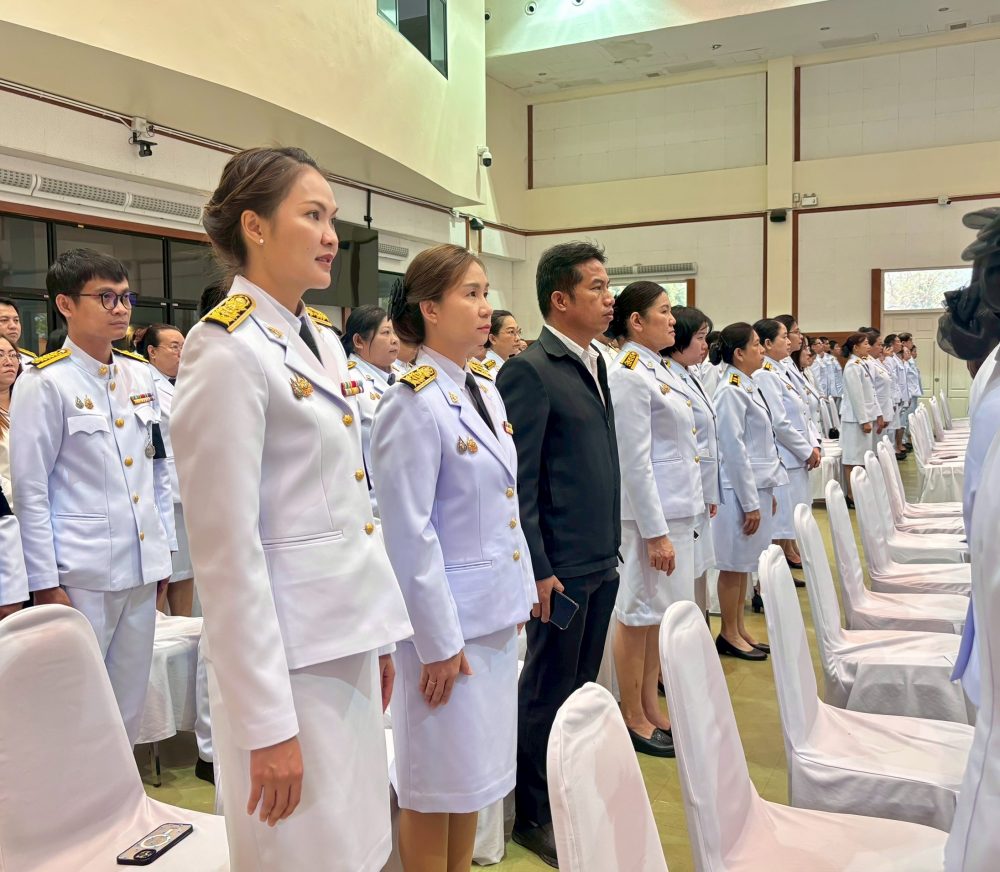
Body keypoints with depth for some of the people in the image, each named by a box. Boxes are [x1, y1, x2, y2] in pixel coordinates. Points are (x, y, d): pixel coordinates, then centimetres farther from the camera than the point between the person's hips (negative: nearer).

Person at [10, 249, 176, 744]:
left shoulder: (141, 375, 8)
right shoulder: (44, 383, -7)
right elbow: (30, 489, -8)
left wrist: (165, 546, 12)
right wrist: (45, 583, -10)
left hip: (141, 568, 5)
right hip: (82, 575, -5)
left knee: (130, 701, 15)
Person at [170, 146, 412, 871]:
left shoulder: (324, 343, 10)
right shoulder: (227, 351, -15)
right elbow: (227, 549, -18)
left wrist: (378, 634, 16)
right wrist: (266, 723, -17)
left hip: (349, 640, 8)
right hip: (287, 654, -8)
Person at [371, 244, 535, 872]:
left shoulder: (486, 390, 8)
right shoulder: (414, 404, -17)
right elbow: (409, 536, -18)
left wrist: (522, 594, 14)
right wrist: (438, 642, -15)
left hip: (499, 614, 8)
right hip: (448, 617, -8)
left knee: (476, 771, 20)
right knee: (437, 781, 8)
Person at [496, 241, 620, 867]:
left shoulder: (594, 363, 12)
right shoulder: (531, 370, -15)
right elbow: (519, 482, -16)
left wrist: (613, 546, 16)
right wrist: (538, 570, -17)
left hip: (602, 561, 8)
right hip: (562, 567, -8)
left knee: (581, 686, 18)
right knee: (548, 692, 6)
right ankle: (535, 815, 23)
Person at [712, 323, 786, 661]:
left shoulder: (749, 387, 12)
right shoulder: (731, 391, -16)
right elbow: (734, 451, -19)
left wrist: (769, 490, 16)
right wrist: (750, 503, -17)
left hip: (759, 487, 9)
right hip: (740, 490, -9)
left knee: (745, 563, 16)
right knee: (733, 565, 3)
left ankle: (740, 628, 27)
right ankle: (728, 635, 15)